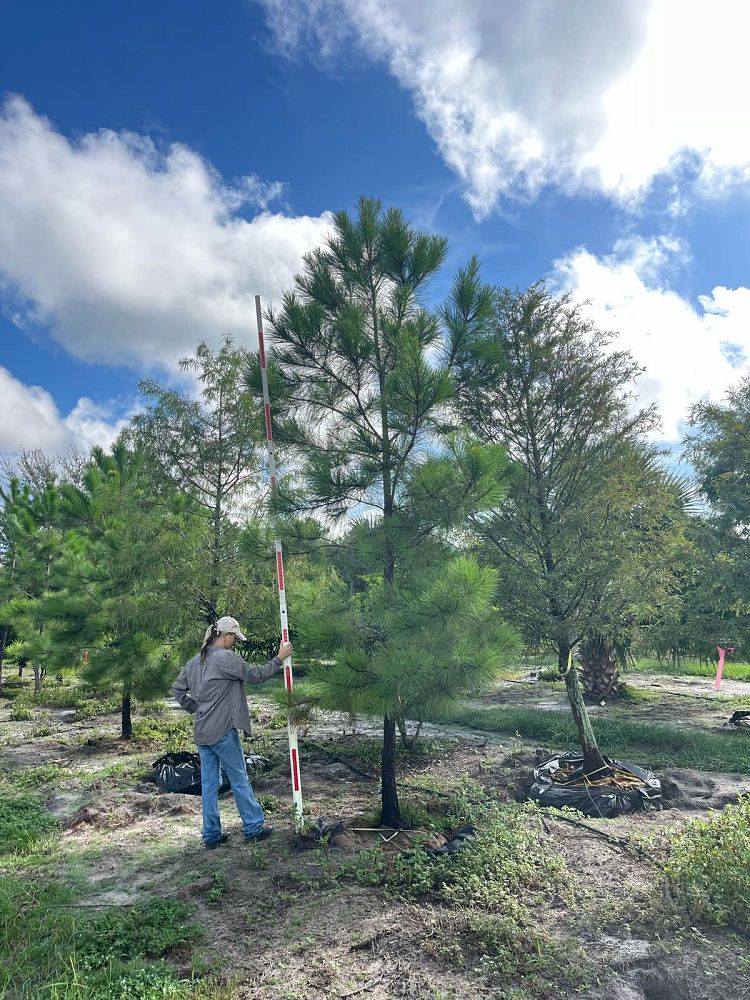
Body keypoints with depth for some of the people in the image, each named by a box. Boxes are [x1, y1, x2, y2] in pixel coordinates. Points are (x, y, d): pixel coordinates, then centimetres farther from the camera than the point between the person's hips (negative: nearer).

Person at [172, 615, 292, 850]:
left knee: (209, 784, 12)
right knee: (240, 780, 5)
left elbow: (177, 689, 13)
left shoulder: (194, 662, 9)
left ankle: (211, 835, 19)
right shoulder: (227, 658, -16)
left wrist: (194, 708, 14)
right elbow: (255, 675, -10)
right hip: (223, 732, -7)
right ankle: (253, 828, 15)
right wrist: (279, 658, -1)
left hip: (201, 733, 7)